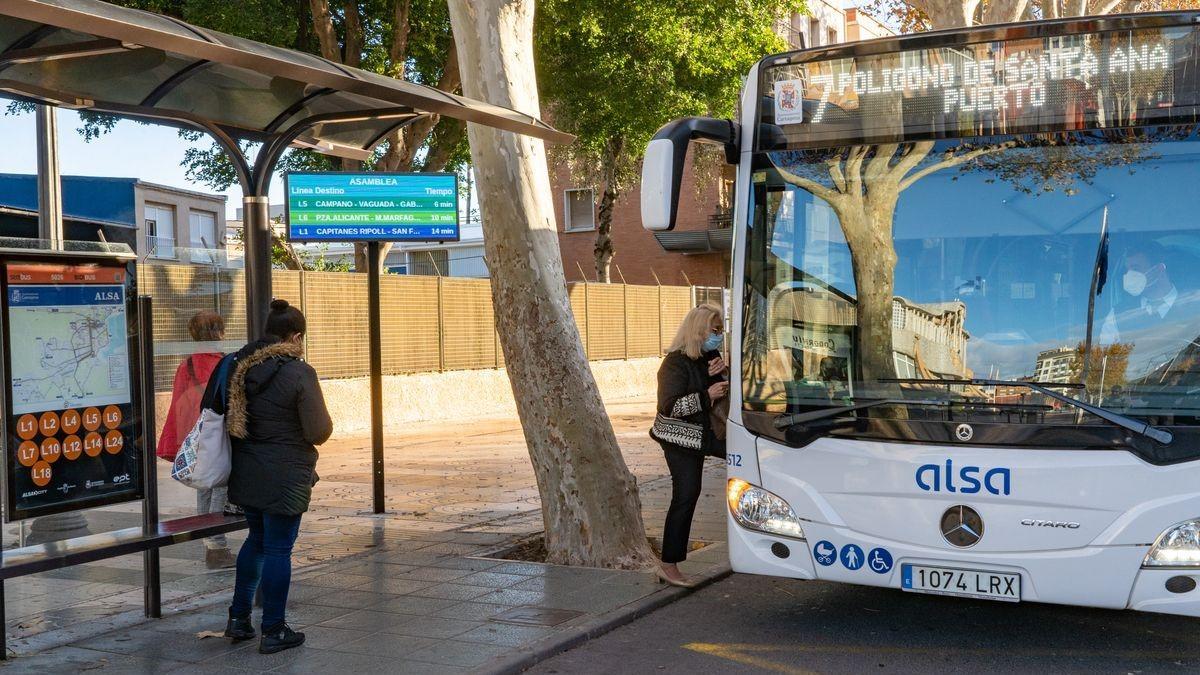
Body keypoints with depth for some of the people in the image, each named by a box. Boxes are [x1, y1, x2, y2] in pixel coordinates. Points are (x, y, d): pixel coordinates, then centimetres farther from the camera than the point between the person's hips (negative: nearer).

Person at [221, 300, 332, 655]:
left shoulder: (239, 366, 3)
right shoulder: (299, 373, -17)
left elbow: (222, 415, 13)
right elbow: (319, 432, -16)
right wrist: (326, 421, 6)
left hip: (245, 474, 7)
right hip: (285, 477, -7)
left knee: (256, 539, 23)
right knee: (278, 548, 2)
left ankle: (238, 618, 28)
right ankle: (273, 631, 10)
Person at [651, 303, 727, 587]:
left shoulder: (711, 357, 8)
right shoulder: (676, 363, -16)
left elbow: (728, 393, 11)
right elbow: (669, 406, -23)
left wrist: (722, 374, -10)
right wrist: (706, 396, -30)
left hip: (709, 433, 8)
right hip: (682, 440, -8)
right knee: (685, 497, -10)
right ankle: (669, 566, -3)